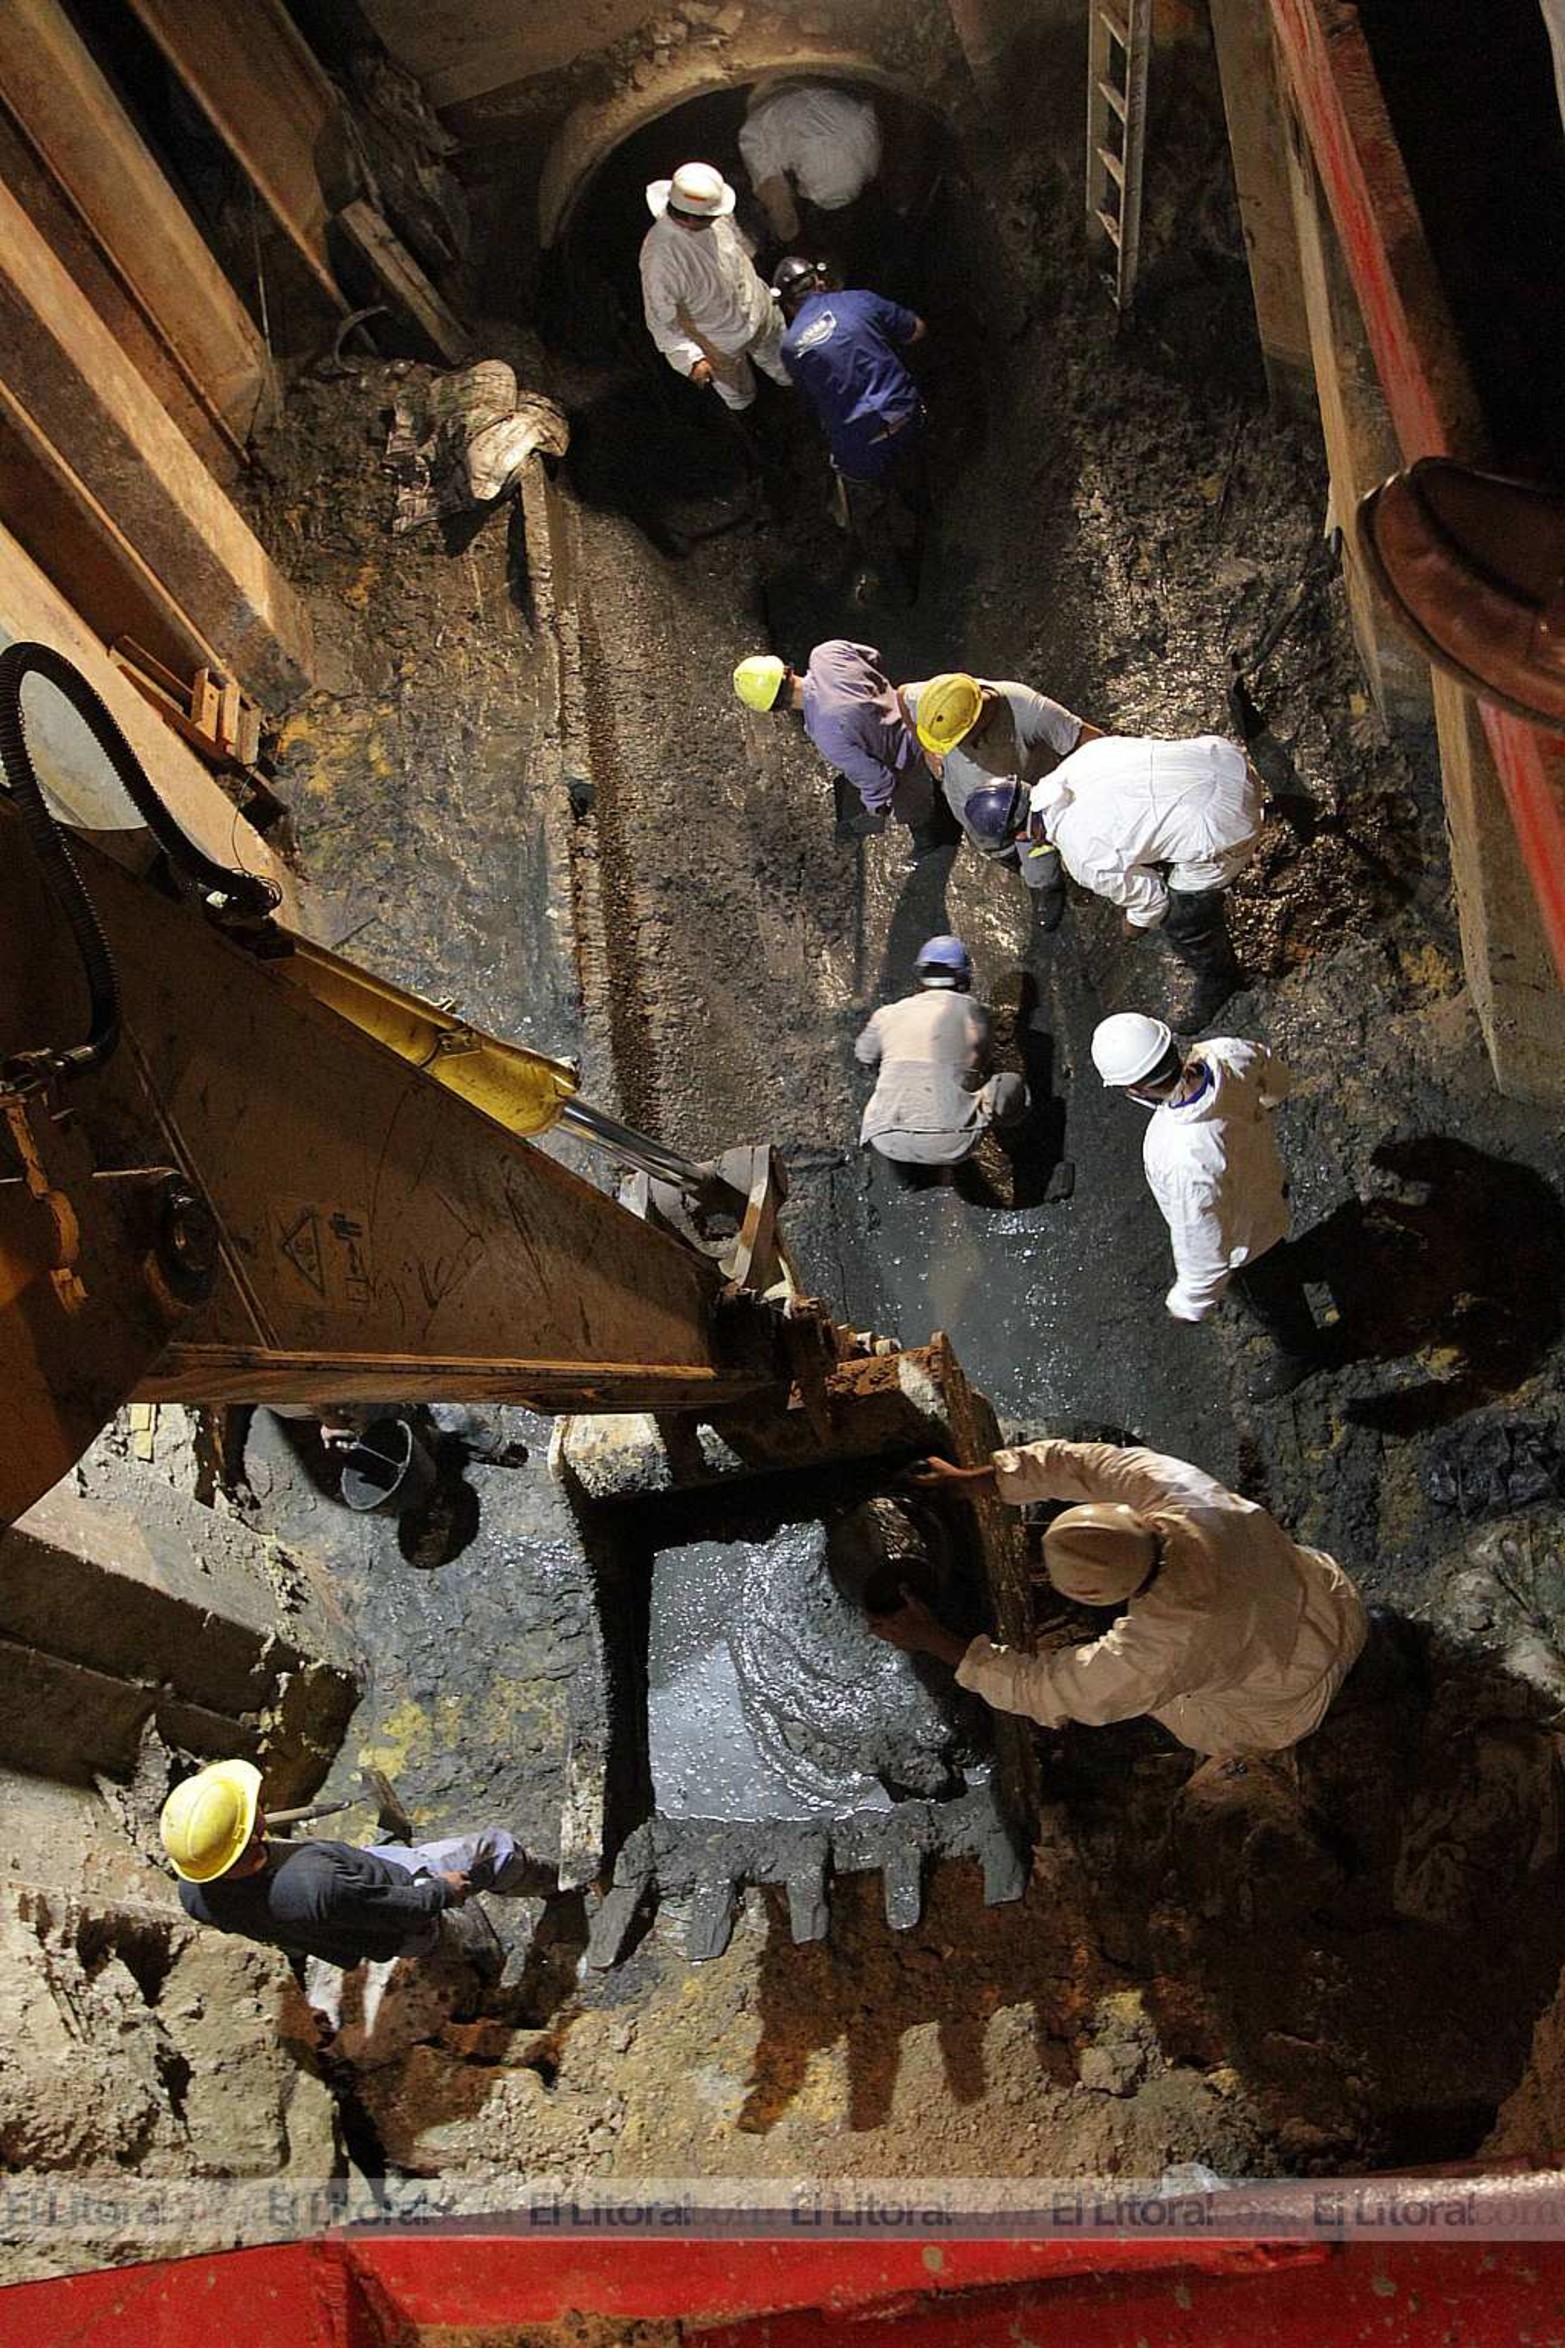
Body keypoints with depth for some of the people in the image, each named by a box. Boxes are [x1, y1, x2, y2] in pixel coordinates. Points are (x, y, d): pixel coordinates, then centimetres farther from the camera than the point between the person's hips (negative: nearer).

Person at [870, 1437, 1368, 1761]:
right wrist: (964, 1480, -8)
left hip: (1288, 1710, -5)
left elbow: (1035, 1690, -25)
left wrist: (932, 1640, -19)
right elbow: (1077, 1464, -14)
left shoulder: (1151, 1656, -39)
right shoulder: (1173, 1485, -29)